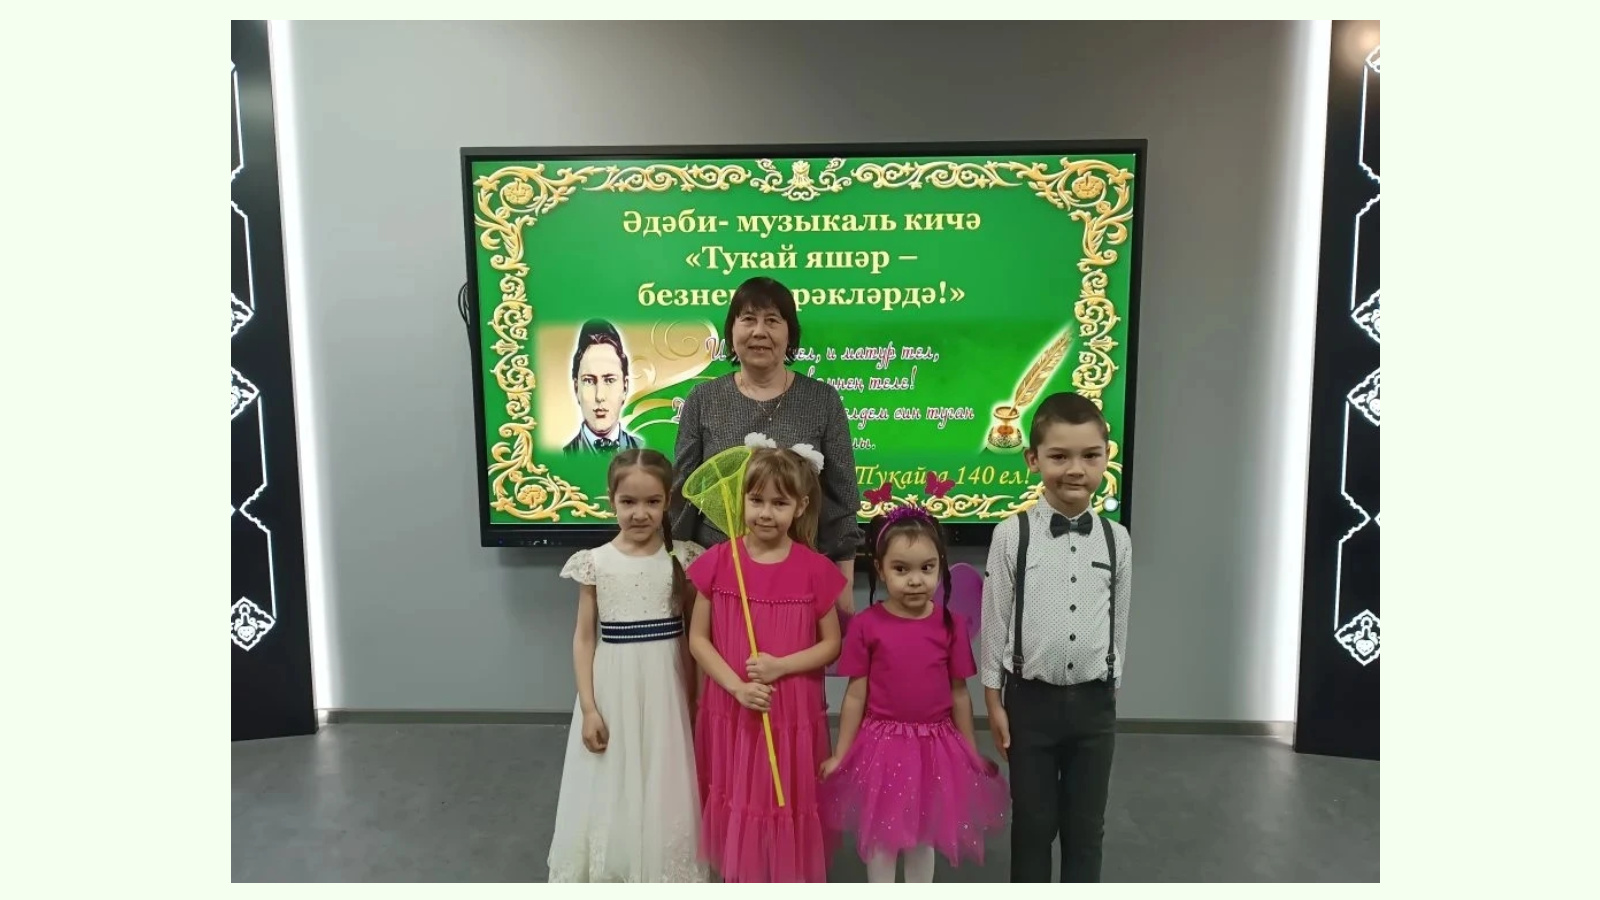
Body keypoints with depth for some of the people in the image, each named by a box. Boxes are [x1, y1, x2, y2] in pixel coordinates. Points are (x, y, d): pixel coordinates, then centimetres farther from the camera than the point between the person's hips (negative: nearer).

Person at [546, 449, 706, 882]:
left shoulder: (683, 558, -4)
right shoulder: (595, 563, -5)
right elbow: (584, 637, -1)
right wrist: (588, 708, -5)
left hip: (666, 688, 0)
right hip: (613, 689, 0)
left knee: (664, 791, 11)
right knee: (610, 793, 11)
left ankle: (662, 880, 31)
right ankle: (608, 877, 31)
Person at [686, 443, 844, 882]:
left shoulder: (815, 569, -8)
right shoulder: (717, 561, -6)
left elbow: (831, 643, -2)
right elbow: (698, 638, -3)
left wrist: (781, 666, -17)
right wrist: (737, 685, -15)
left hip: (794, 714, -1)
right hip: (732, 712, 1)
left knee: (790, 808, 12)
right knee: (737, 810, 13)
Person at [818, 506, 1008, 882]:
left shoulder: (951, 625, -7)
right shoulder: (866, 625, -12)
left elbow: (959, 694, 2)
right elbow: (855, 695, -5)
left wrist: (971, 752, 8)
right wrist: (840, 755, -1)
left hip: (935, 746, 2)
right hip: (882, 745, -1)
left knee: (924, 836, 19)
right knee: (881, 836, 12)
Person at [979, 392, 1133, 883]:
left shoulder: (1117, 539, -2)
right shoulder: (1011, 534, -10)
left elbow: (1118, 623, 7)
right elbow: (994, 621, -5)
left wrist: (1110, 690, 10)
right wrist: (994, 701, -2)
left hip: (1094, 703, 2)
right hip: (1031, 699, -2)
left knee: (1086, 824, 14)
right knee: (1032, 821, 12)